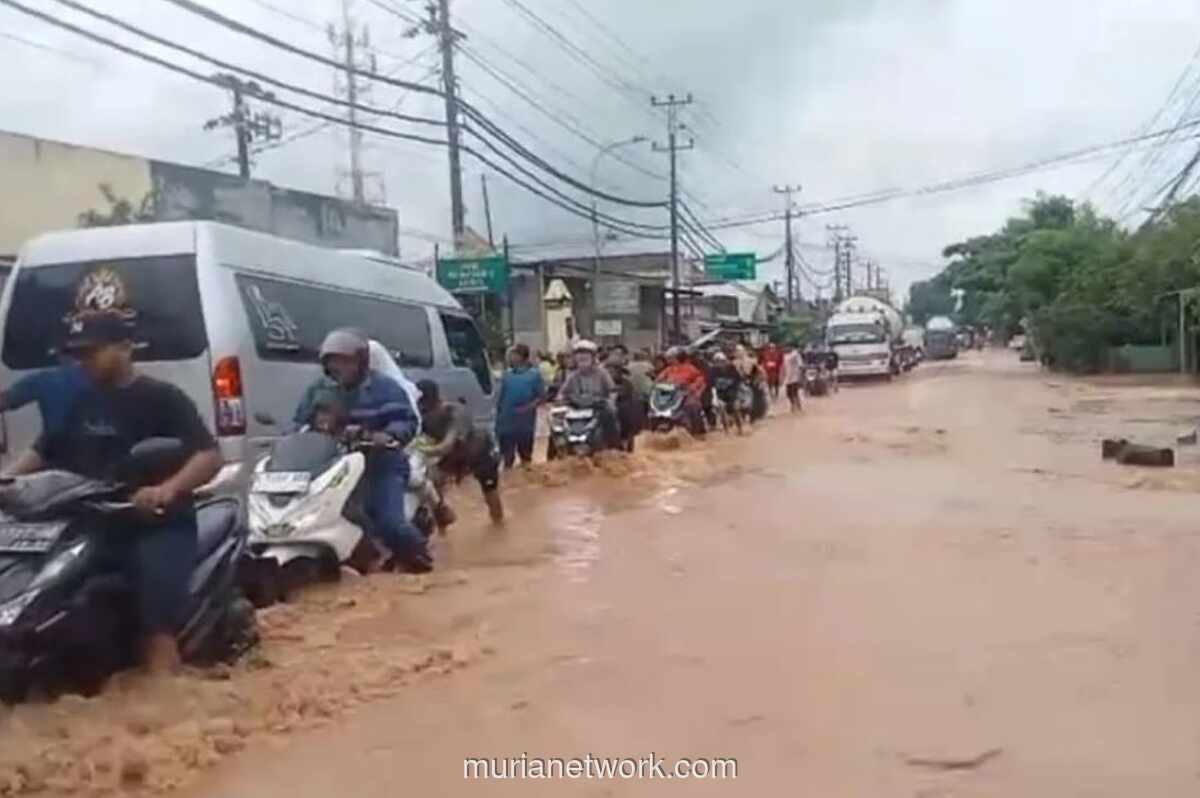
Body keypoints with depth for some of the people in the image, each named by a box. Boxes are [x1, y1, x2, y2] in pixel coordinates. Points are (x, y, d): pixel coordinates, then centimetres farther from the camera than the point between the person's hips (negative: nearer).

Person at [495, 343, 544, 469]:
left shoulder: (534, 374, -4)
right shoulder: (507, 375, 8)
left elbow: (541, 397, -6)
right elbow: (500, 398, 12)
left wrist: (528, 408, -20)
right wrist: (497, 418, 9)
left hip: (525, 422, -3)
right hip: (507, 422, 3)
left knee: (526, 455, 9)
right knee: (507, 456, 7)